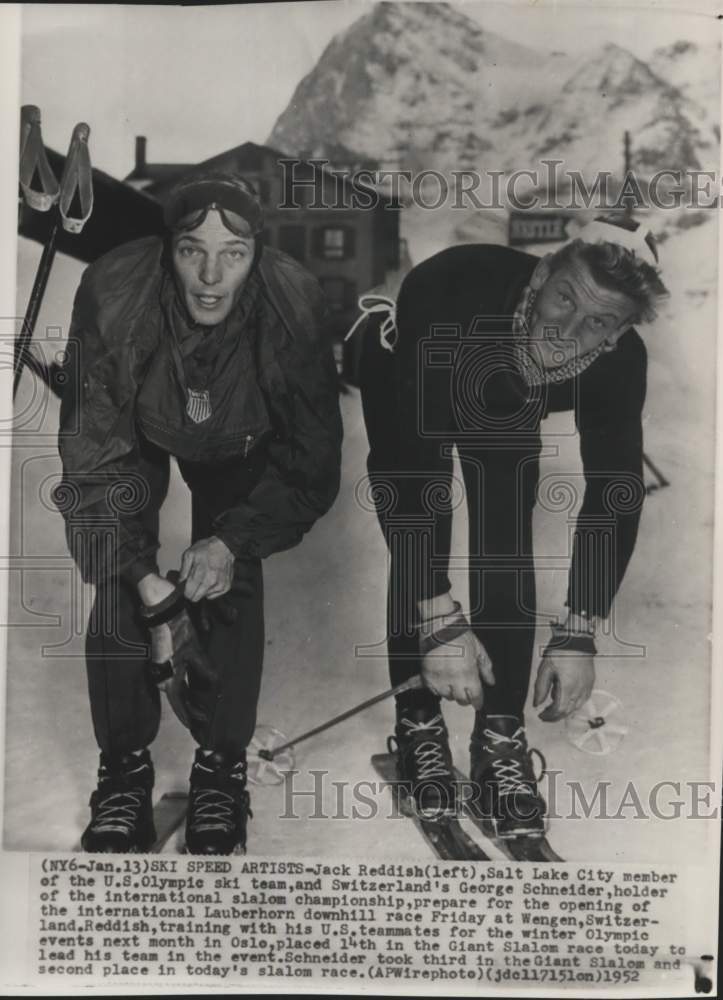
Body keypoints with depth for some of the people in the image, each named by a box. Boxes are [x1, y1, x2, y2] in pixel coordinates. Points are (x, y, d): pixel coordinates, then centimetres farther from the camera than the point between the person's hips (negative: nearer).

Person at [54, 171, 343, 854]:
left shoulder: (294, 307, -33)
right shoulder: (112, 297, -35)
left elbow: (312, 464, -22)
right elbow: (94, 458, -28)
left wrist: (234, 542, -35)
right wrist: (147, 582, -36)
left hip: (239, 451, 0)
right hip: (135, 436, 0)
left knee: (234, 587, -15)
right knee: (118, 590, -14)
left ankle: (222, 765, 3)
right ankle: (124, 770, 4)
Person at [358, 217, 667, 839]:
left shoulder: (621, 364, -32)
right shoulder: (456, 290, -45)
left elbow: (614, 492, -23)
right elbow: (416, 457, -45)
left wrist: (580, 635, -26)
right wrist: (440, 622, -46)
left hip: (508, 412, 2)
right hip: (406, 383, -2)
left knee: (508, 553, -11)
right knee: (419, 552, -14)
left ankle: (501, 740, 1)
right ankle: (419, 724, 4)